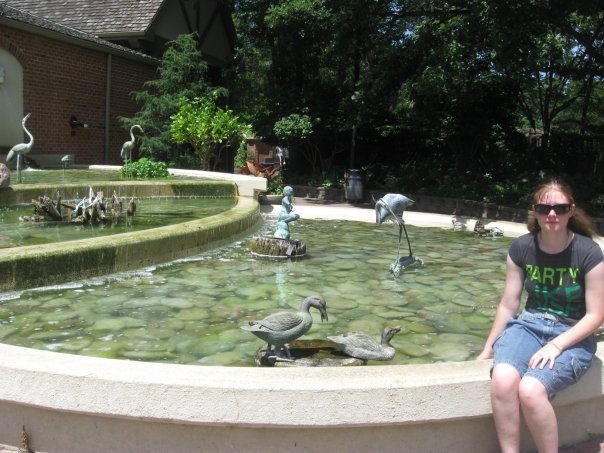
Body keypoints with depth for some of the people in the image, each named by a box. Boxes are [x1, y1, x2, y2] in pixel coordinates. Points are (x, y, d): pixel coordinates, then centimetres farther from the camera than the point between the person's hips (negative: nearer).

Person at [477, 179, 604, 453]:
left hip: (572, 336, -3)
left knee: (530, 389, -31)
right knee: (502, 379, -30)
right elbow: (508, 304, 6)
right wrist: (489, 348, 10)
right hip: (529, 325, 3)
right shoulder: (521, 248, -2)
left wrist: (556, 345, -20)